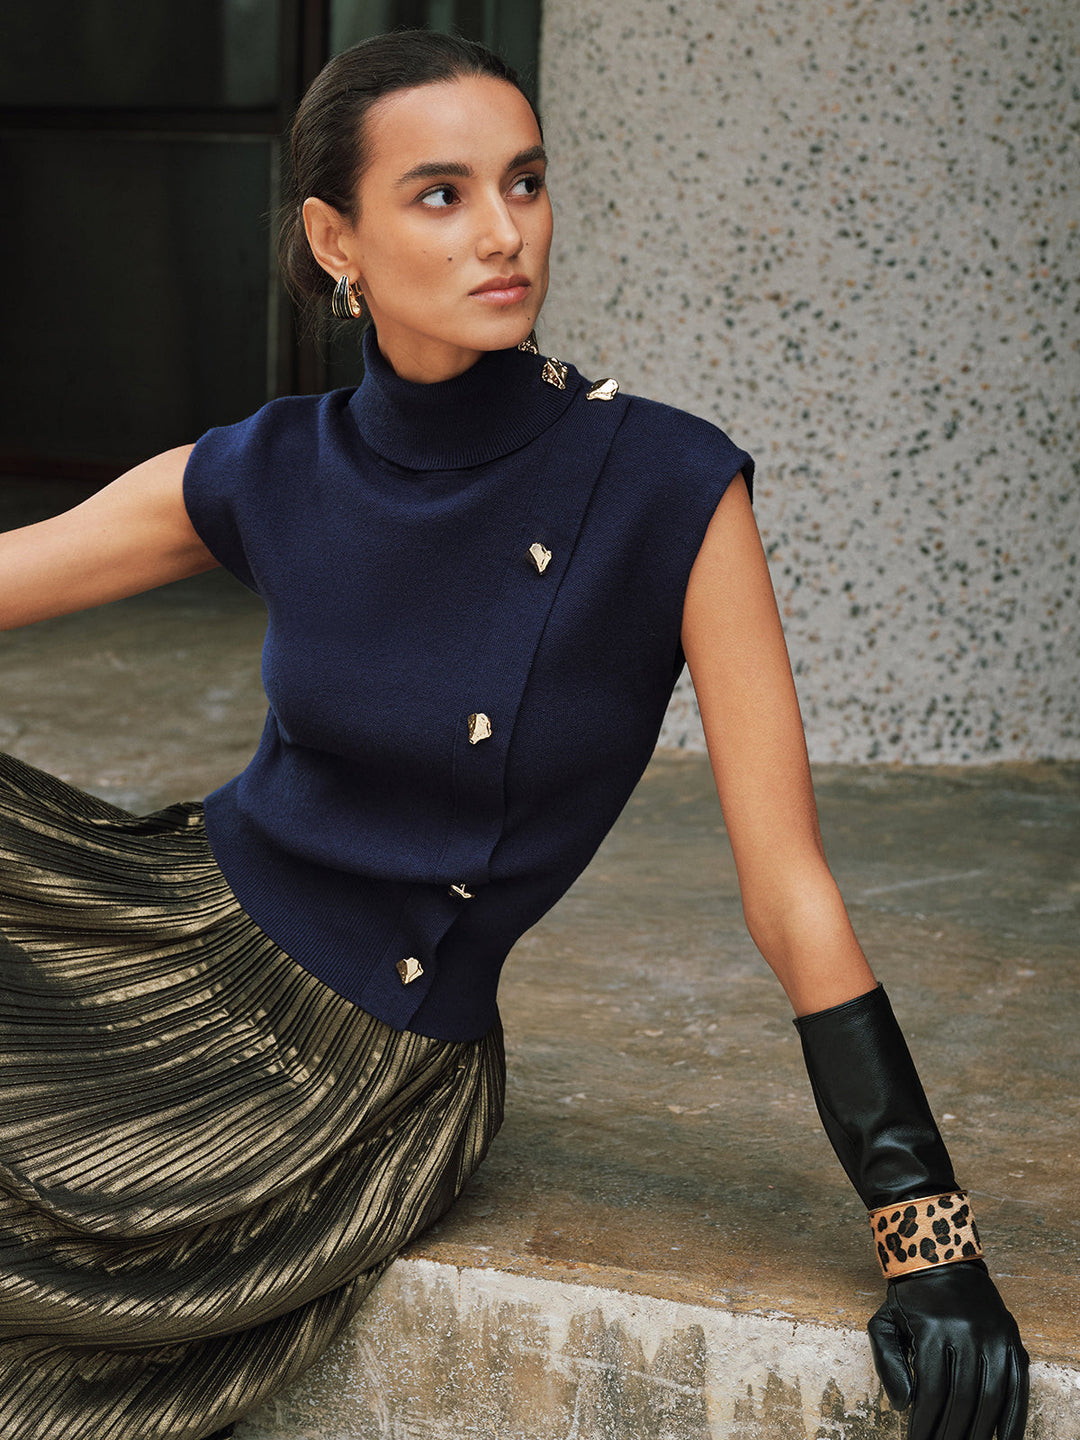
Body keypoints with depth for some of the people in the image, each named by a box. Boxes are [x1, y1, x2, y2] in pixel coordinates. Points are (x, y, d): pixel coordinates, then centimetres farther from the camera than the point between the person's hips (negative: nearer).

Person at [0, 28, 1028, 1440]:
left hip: (365, 1061, -4)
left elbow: (791, 894, -15)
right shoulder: (268, 476, -4)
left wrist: (929, 1229, -18)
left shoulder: (668, 489, -17)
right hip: (180, 919, 4)